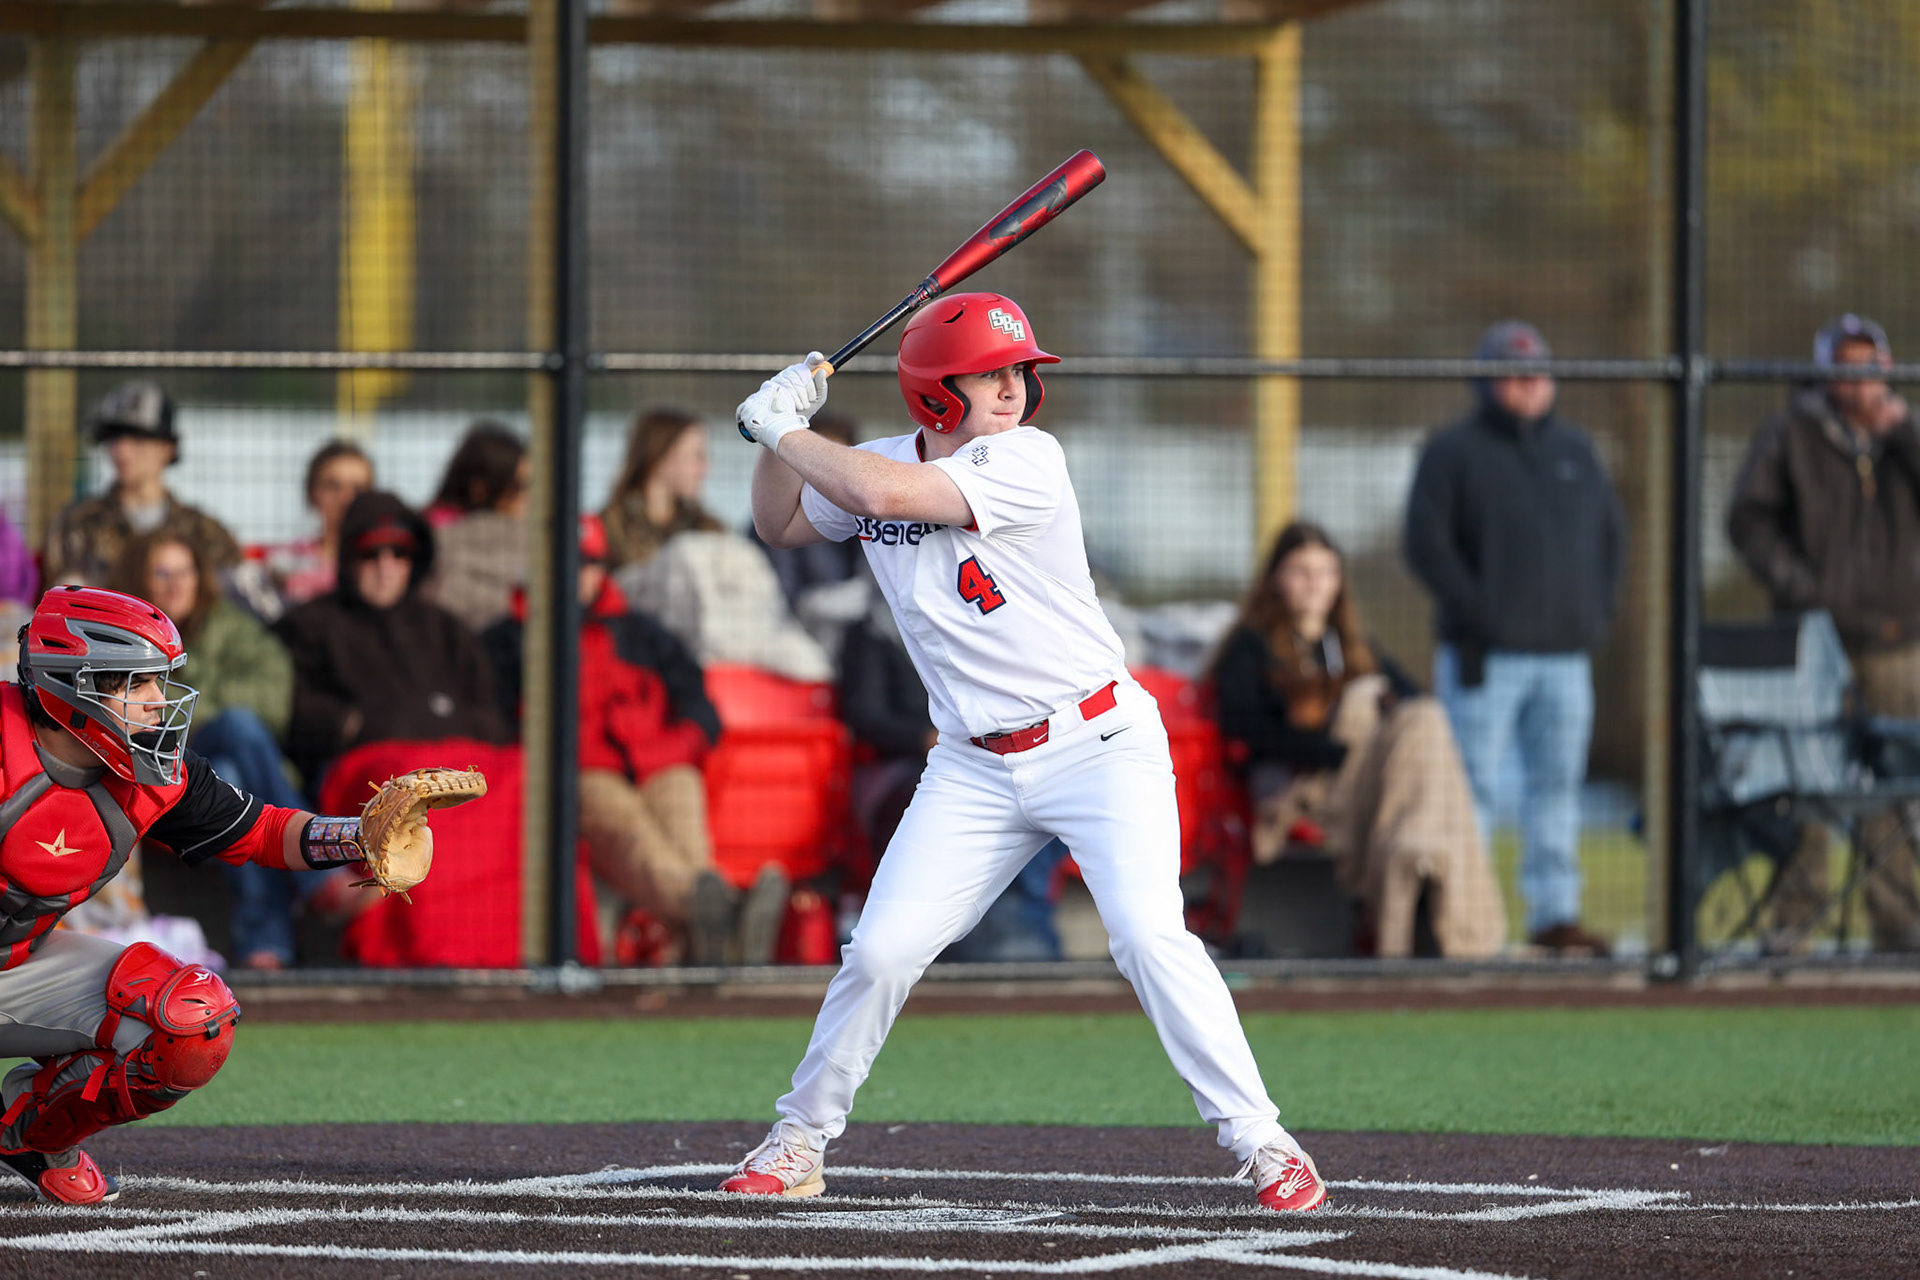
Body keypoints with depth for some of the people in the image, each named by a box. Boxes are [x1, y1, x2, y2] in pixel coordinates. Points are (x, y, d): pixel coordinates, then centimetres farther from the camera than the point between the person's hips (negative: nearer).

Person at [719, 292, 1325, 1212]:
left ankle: (1261, 1143, -12)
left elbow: (888, 493, -26)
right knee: (880, 952, -3)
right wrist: (778, 431, 3)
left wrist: (784, 429, -12)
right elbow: (779, 527, 21)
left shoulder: (1025, 461, -15)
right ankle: (798, 1142, 16)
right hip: (975, 769, 4)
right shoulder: (867, 468, 4)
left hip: (1098, 747, -4)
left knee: (1149, 936, -20)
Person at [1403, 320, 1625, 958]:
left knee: (1558, 781, 7)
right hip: (1486, 657, -6)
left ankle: (1555, 913, 11)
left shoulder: (1575, 449, 16)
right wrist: (1476, 612, -14)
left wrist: (1597, 608, 9)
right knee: (1471, 784, -5)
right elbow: (1426, 542, -8)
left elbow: (1611, 533, 22)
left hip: (1565, 651, 6)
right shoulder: (1453, 451, -2)